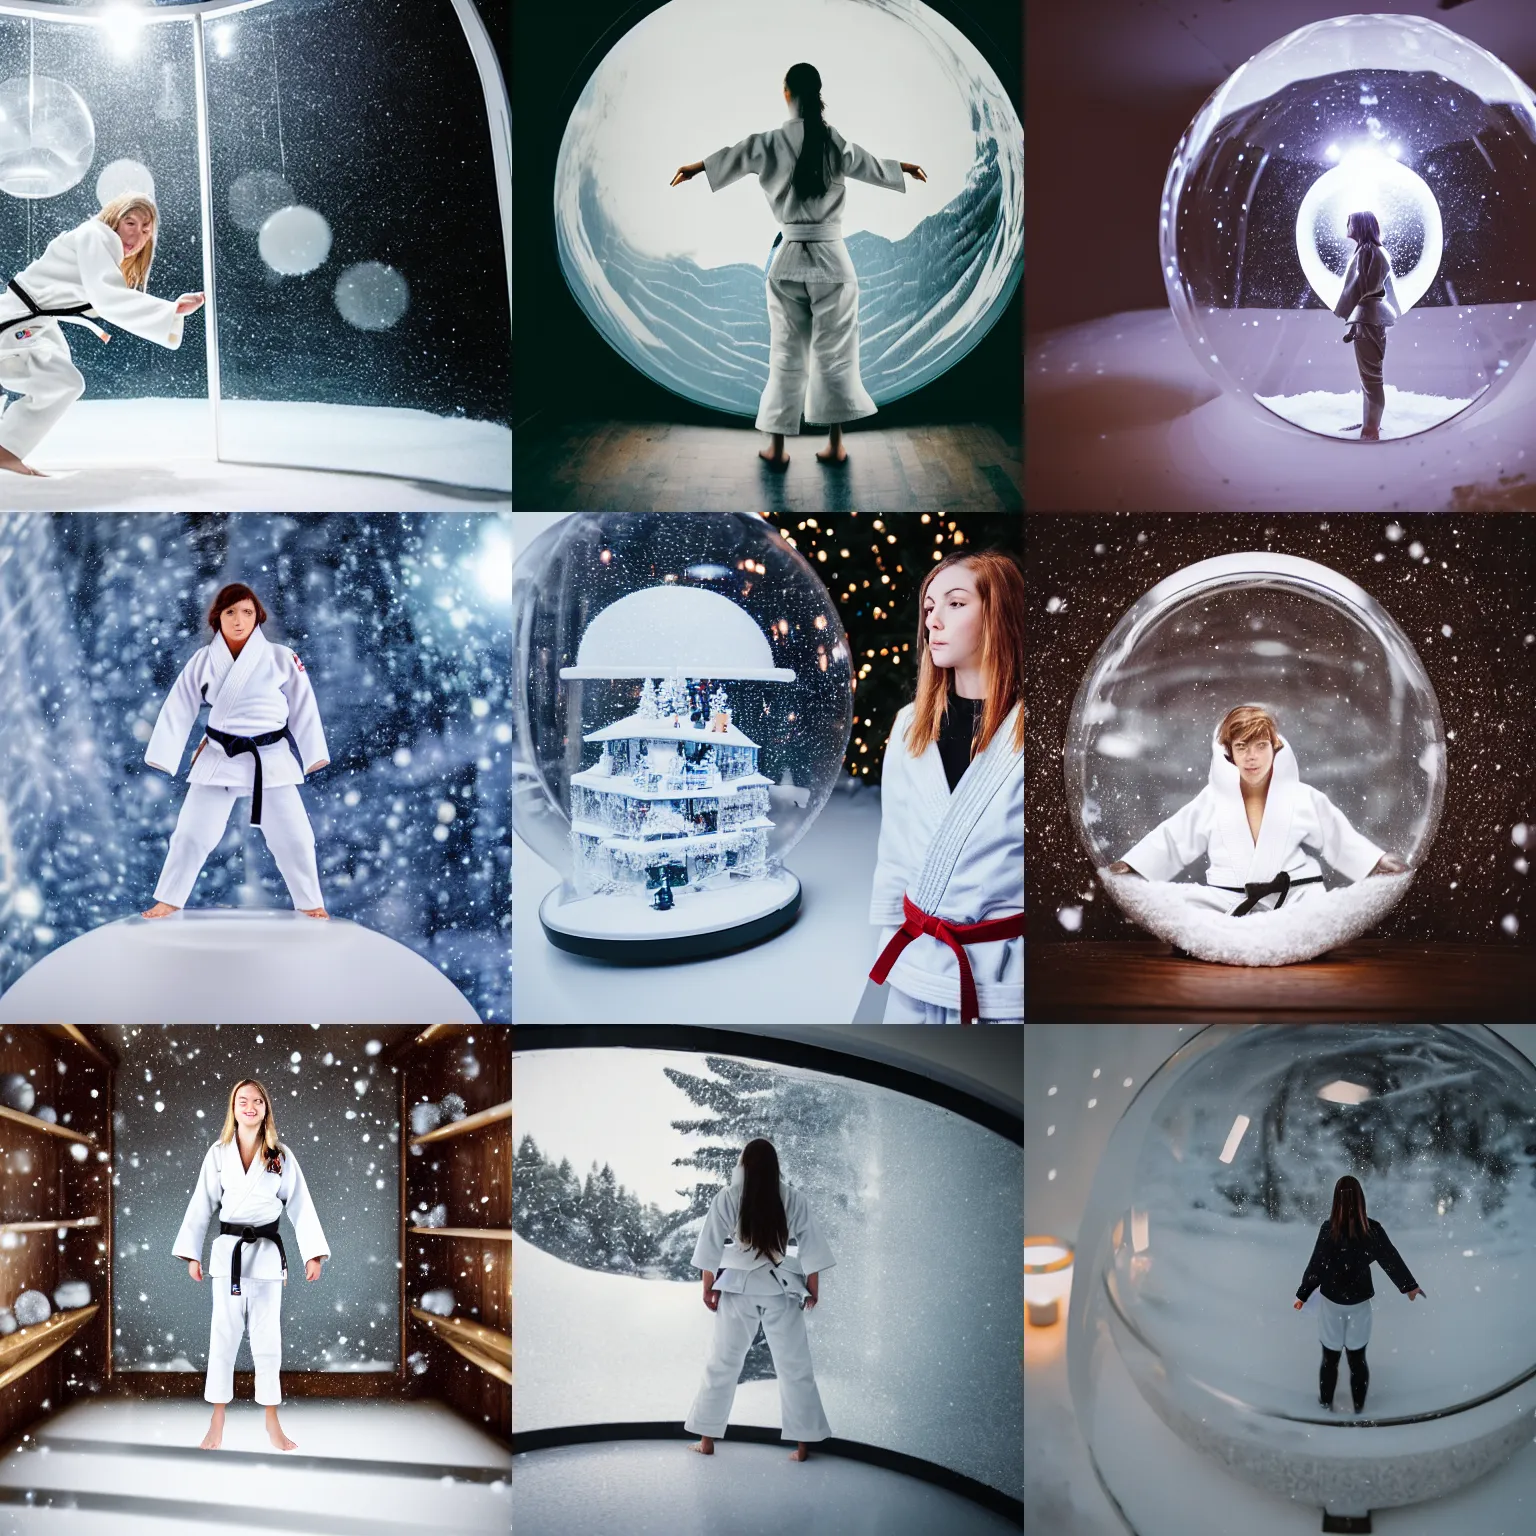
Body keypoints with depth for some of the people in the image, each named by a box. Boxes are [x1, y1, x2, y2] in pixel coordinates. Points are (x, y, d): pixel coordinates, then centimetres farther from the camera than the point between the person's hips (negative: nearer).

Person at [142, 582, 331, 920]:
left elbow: (304, 707, -1)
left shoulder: (280, 658, -6)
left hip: (270, 760, -1)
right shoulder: (203, 661, -2)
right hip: (219, 759, 1)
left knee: (293, 838, 2)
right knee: (191, 833, 6)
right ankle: (168, 900, 23)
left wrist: (314, 755, -3)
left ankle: (310, 903, 21)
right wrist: (164, 758, -1)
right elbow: (179, 710, 2)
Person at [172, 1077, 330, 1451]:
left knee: (267, 1337, 6)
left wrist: (312, 1254, -5)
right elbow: (202, 1204, 4)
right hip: (228, 1251, 0)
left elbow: (300, 1204, 0)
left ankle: (272, 1423, 15)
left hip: (266, 1252, 0)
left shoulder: (281, 1155, 0)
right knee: (223, 1336, 5)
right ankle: (217, 1423, 13)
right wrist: (192, 1254, 1)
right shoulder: (218, 1153, 1)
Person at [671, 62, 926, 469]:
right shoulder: (838, 144, -2)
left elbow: (734, 156, 12)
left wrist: (695, 168, 32)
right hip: (831, 257, 0)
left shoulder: (771, 143, -5)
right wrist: (905, 167, 38)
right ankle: (835, 443, 11)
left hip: (789, 258, 0)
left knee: (786, 354, 7)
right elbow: (873, 167, 16)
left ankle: (778, 447, 11)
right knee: (833, 351, 9)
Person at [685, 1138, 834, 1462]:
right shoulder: (793, 1199, -5)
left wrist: (708, 1288, 3)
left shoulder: (727, 1199, -8)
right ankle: (803, 1444, 6)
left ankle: (707, 1439, 15)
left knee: (722, 1363, 10)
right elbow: (810, 1247, -1)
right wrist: (813, 1289, 8)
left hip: (738, 1289, 0)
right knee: (794, 1366, 7)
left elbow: (712, 1248, -6)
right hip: (781, 1290, 0)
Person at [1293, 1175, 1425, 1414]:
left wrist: (1303, 1295, 1)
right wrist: (1409, 1286, 15)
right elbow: (1391, 1260, -1)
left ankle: (1326, 1403, 28)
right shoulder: (1373, 1229, -12)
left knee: (1330, 1357, 14)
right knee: (1358, 1358, 14)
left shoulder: (1329, 1229, -18)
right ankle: (1358, 1406, 25)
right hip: (1360, 1302, 1)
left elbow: (1316, 1265, -12)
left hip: (1333, 1302, -1)